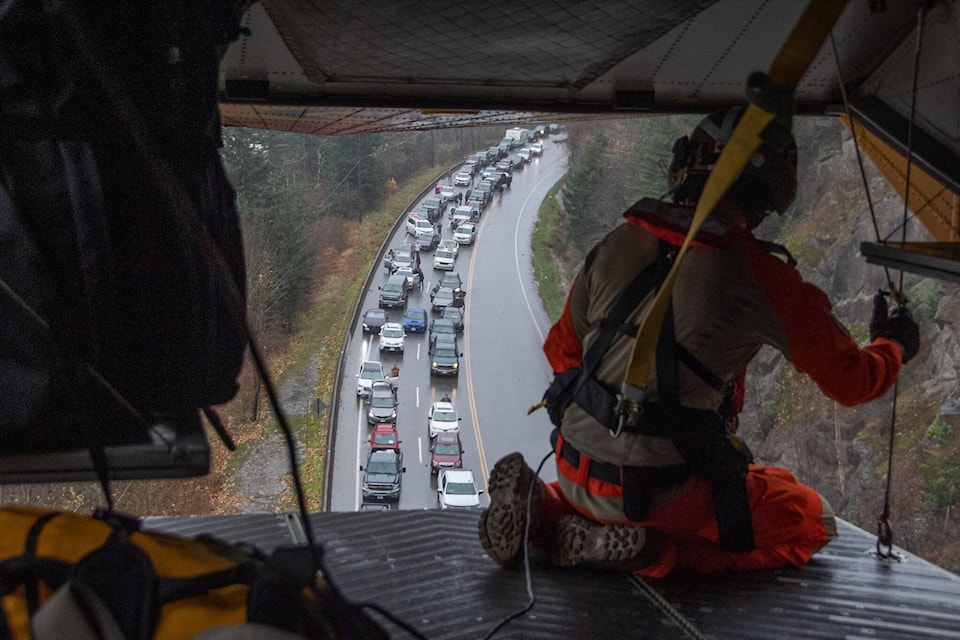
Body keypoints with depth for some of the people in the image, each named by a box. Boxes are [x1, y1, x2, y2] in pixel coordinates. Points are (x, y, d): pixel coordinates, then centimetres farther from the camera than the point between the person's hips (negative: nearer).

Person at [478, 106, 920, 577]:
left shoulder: (616, 245, 0)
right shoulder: (758, 276, -15)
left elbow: (561, 349, 13)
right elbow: (850, 380, -3)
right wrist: (892, 346, 19)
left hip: (577, 472, 6)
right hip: (661, 493, -6)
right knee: (812, 523, 15)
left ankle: (540, 509, 7)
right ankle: (648, 551, -6)